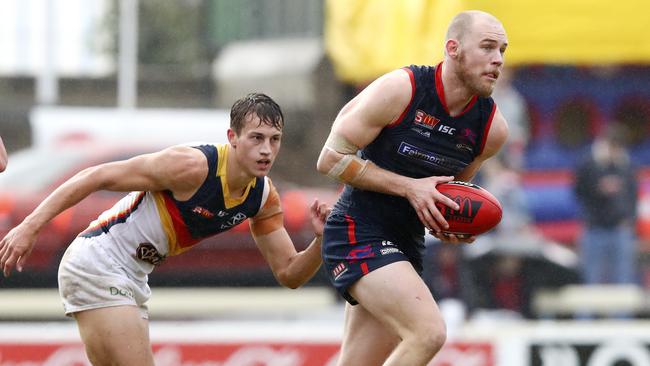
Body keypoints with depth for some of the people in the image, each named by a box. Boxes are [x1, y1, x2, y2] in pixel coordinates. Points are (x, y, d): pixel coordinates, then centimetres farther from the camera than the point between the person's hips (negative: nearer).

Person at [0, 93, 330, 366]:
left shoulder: (264, 197, -1)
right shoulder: (192, 166, -24)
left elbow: (289, 274, 5)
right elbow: (97, 176, -20)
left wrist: (320, 241, -17)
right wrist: (30, 226, -24)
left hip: (131, 277, 9)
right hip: (95, 263, -9)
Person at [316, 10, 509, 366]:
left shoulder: (492, 128, 0)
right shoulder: (399, 89, -16)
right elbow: (331, 158, -12)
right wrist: (410, 187, -19)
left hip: (406, 243, 7)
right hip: (357, 233, -7)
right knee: (428, 332, -25)